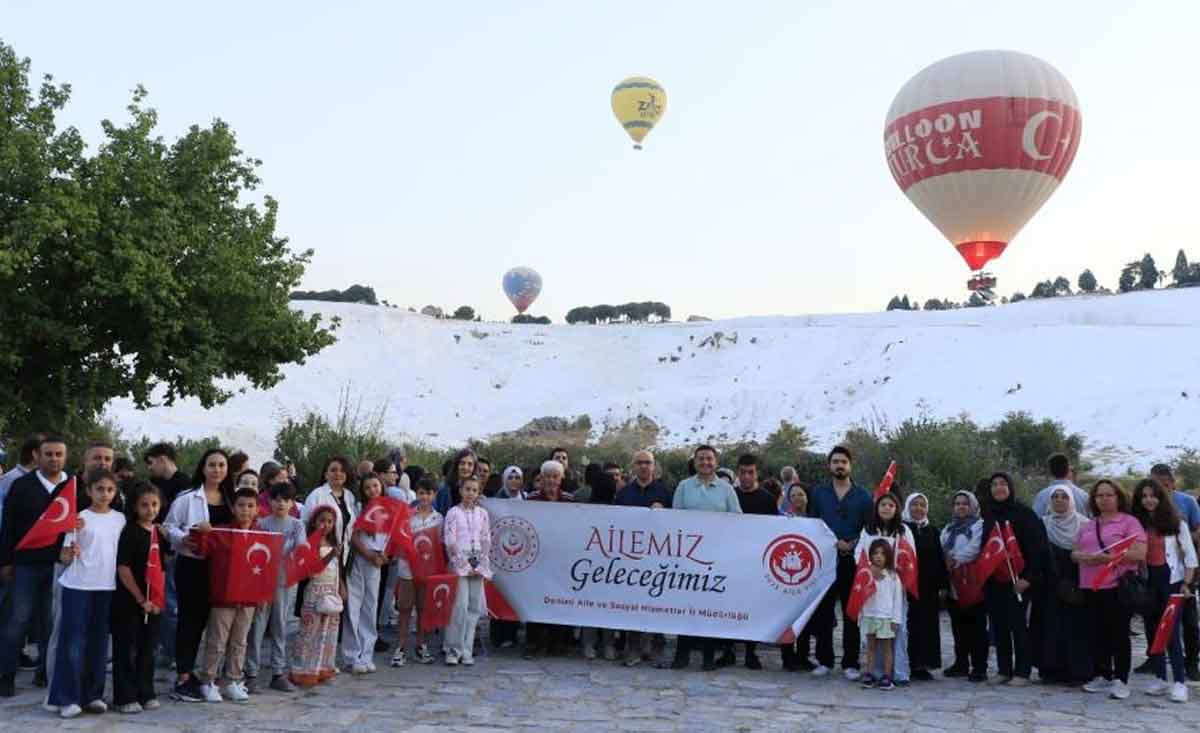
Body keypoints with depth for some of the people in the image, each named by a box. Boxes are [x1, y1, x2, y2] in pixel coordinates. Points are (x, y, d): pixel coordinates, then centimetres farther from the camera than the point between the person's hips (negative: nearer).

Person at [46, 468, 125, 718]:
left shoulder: (120, 519, 7)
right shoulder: (80, 518, -5)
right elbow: (65, 558, -7)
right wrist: (71, 551, -27)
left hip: (107, 586, 4)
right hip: (78, 586, -4)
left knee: (99, 641, 8)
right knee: (73, 641, -4)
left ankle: (92, 694, 16)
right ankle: (67, 698, 3)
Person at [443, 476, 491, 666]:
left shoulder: (482, 513, 11)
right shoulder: (454, 512, 0)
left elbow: (486, 540, 10)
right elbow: (450, 542, -5)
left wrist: (481, 565, 1)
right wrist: (464, 565, -8)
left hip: (478, 566, 4)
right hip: (459, 564, -4)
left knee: (475, 607, 1)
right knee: (461, 605, -11)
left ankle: (466, 650, 9)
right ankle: (453, 650, -1)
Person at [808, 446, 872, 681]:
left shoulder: (863, 496, 7)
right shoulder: (818, 492, 9)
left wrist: (853, 544, -10)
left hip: (852, 560, -1)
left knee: (852, 613, 2)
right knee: (823, 611, 4)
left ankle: (850, 663, 9)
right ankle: (824, 660, 12)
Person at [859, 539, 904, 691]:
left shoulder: (892, 576, -3)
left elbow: (898, 598, -3)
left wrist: (896, 619, -6)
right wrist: (860, 615, 5)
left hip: (886, 617, -3)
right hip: (869, 615, 3)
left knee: (886, 646, 4)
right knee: (871, 645, 8)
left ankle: (886, 676, 9)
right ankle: (869, 674, 13)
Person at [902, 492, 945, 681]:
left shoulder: (932, 531, 15)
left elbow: (939, 559, 15)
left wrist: (942, 584, 8)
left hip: (928, 587, 5)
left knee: (927, 624, 5)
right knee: (910, 624, -4)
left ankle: (922, 663, 12)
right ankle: (908, 664, 3)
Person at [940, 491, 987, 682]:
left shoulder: (978, 526, 0)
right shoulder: (948, 528, 21)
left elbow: (973, 549, -12)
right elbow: (941, 550, 13)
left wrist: (955, 560, -10)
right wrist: (946, 562, -5)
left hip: (971, 583, -6)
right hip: (952, 584, 6)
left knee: (976, 627, -5)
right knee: (958, 626, 11)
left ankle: (979, 667, -2)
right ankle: (961, 664, 19)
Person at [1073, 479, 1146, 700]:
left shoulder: (1129, 522, -3)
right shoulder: (1087, 526, 17)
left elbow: (1139, 554, -13)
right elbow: (1074, 552, 17)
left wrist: (1107, 558, -19)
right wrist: (1083, 557, -8)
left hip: (1118, 586, -6)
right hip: (1091, 587, 6)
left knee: (1119, 633, -1)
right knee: (1099, 633, 11)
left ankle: (1121, 680, 5)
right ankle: (1102, 676, 21)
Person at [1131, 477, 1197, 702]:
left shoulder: (1176, 523, -1)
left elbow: (1190, 556, 0)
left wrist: (1186, 584, -6)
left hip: (1171, 580, -3)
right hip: (1147, 582, 3)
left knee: (1171, 632, -8)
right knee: (1152, 630, 8)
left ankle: (1179, 682, -2)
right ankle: (1160, 678, 17)